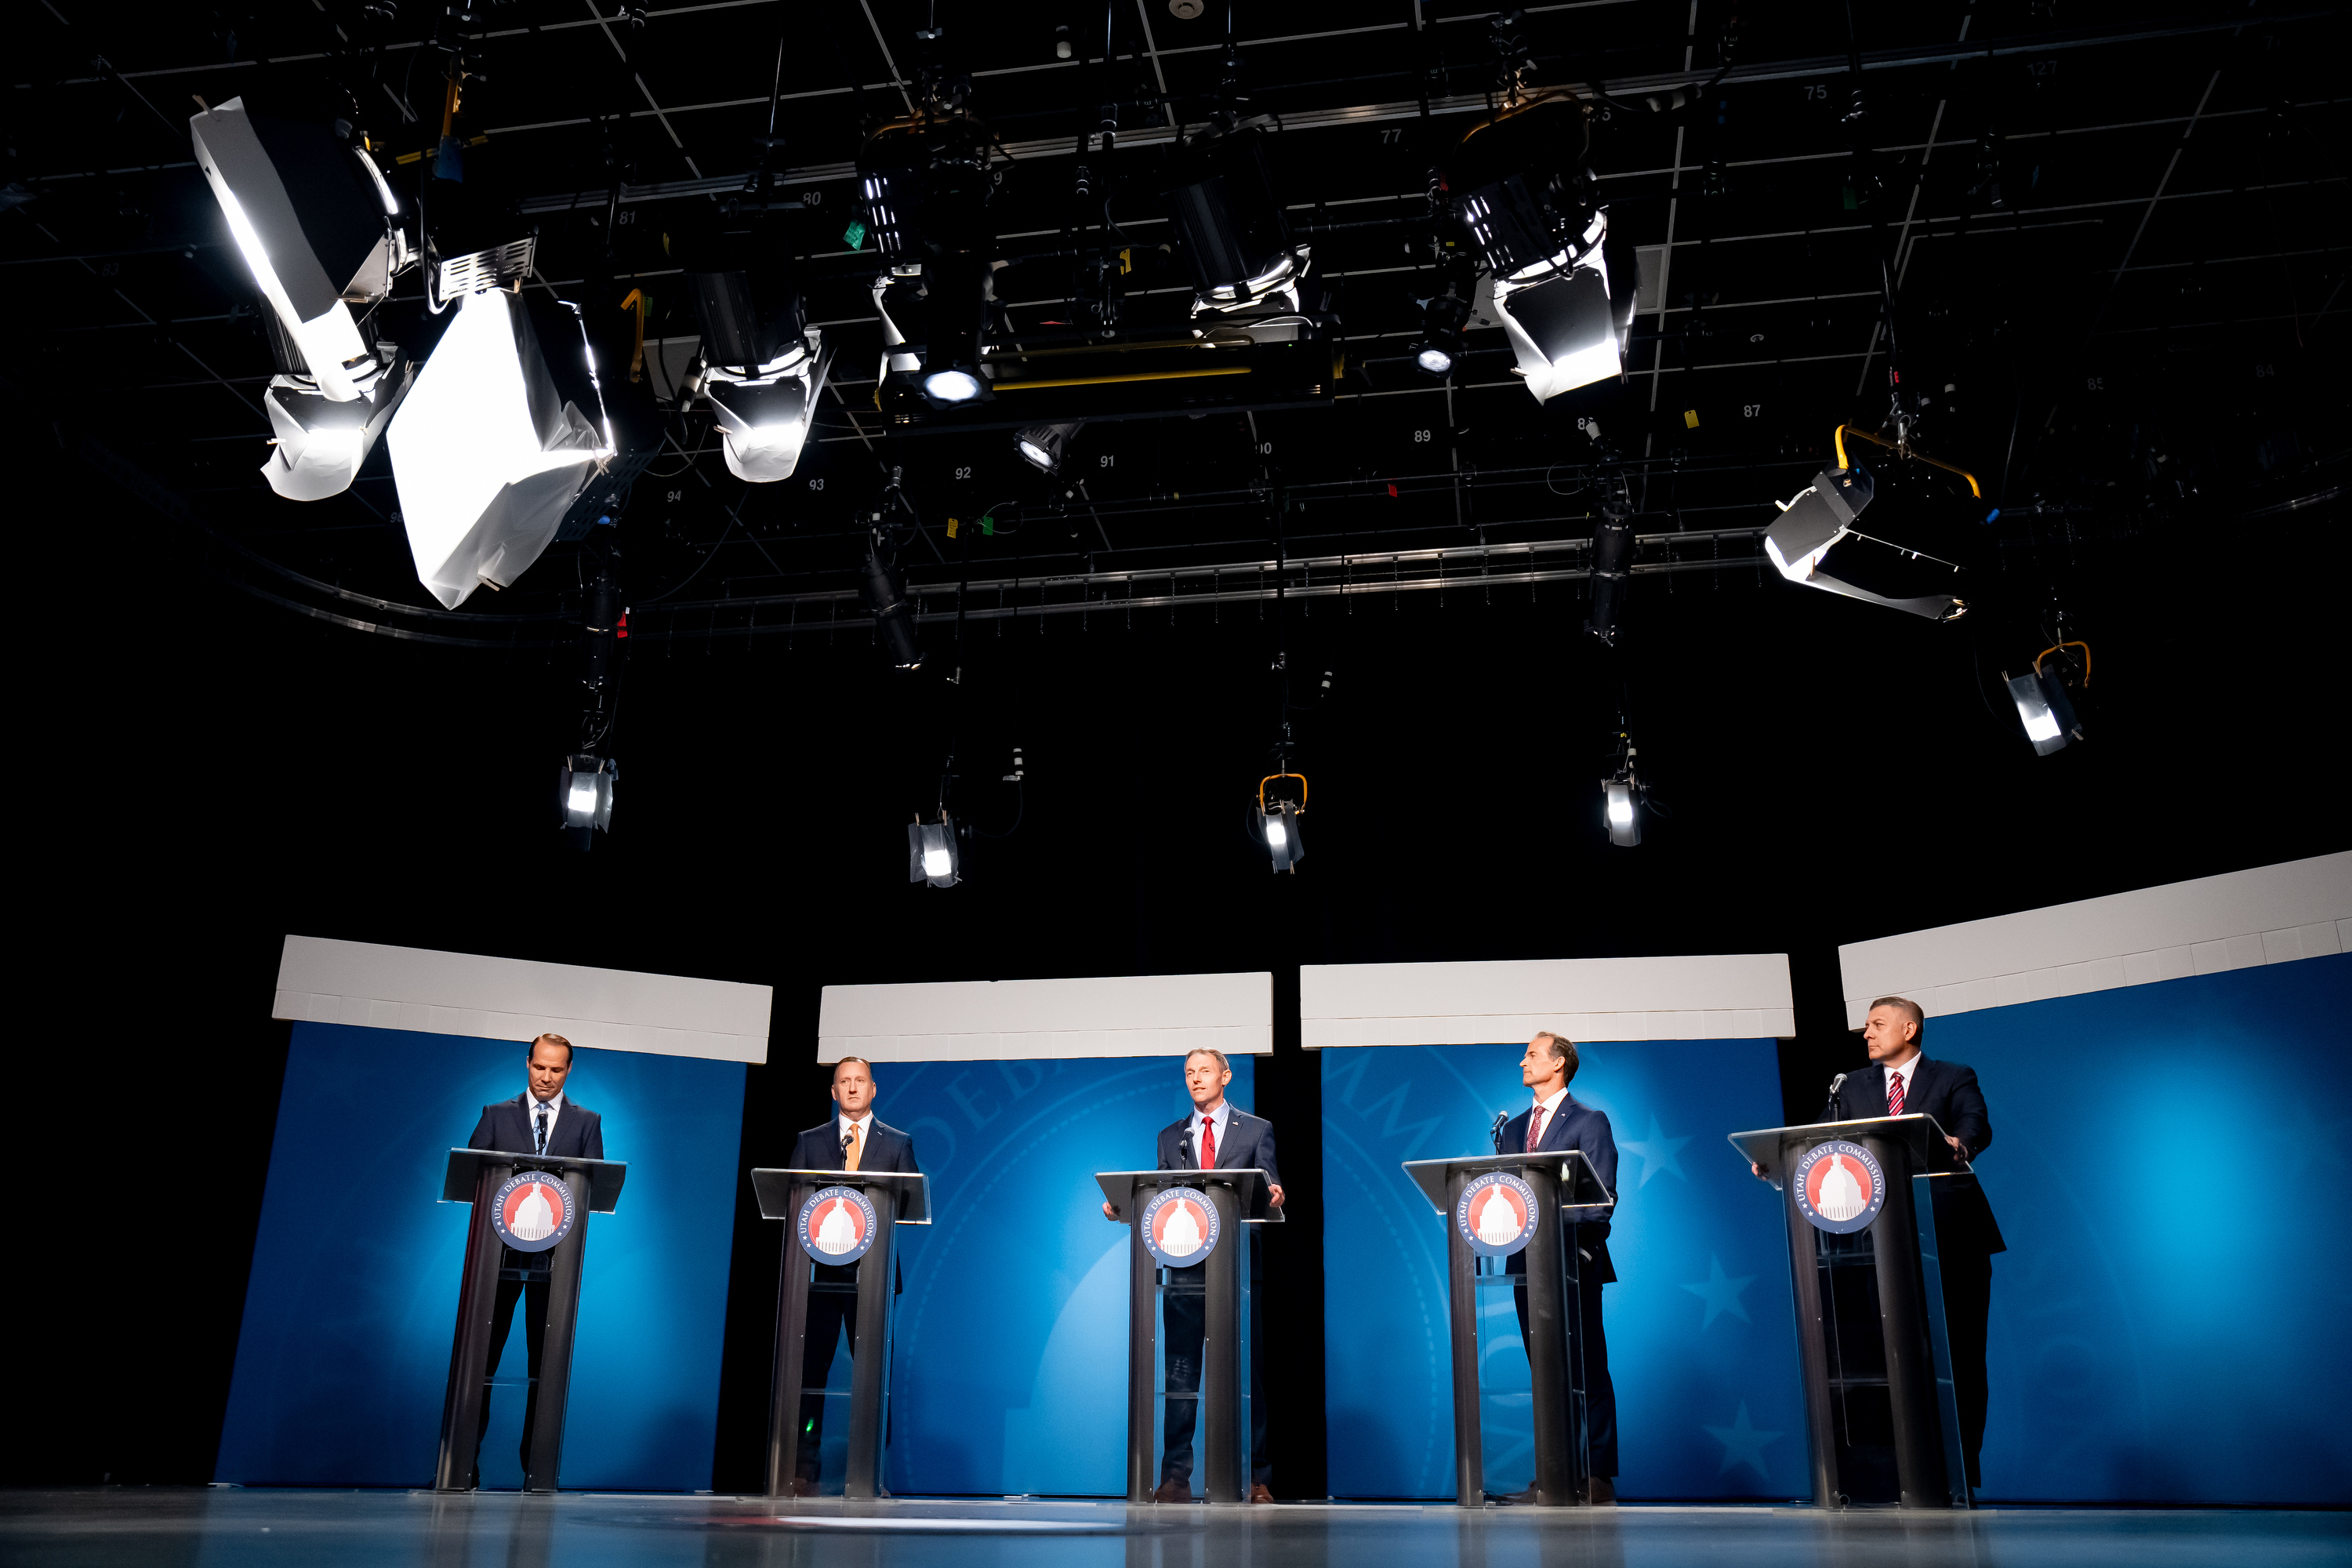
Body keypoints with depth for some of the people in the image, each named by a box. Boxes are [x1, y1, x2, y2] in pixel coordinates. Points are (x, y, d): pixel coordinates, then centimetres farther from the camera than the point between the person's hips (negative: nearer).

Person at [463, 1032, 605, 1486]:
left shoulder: (586, 1122, 9)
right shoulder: (496, 1116, 10)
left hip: (555, 1253, 0)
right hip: (501, 1247, 0)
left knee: (547, 1358, 4)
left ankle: (536, 1462, 11)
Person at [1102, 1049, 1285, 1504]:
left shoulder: (1256, 1130, 9)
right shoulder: (1170, 1137, 17)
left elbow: (1268, 1192, 1)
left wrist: (1273, 1196, -22)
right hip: (1185, 1264, 2)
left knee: (1246, 1373, 1)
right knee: (1180, 1375, 1)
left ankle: (1256, 1479, 7)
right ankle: (1175, 1478, 4)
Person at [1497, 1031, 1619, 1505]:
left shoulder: (1590, 1122, 1)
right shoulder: (1512, 1128, 18)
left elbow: (1604, 1195, -6)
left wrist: (1582, 1249, -17)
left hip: (1573, 1262, -5)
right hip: (1527, 1264, 6)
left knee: (1587, 1370, -4)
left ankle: (1597, 1475, -1)